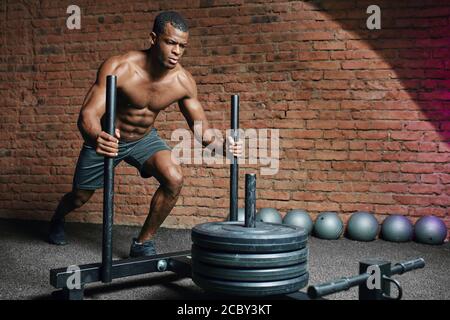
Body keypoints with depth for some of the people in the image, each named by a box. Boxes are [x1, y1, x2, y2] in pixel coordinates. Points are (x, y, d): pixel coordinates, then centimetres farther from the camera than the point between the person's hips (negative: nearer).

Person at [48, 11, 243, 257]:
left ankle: (143, 242, -2)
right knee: (80, 197, 13)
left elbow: (202, 129, -11)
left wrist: (222, 144, -33)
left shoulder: (183, 81, -20)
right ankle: (57, 219, 53)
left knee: (174, 179, -24)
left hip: (145, 138, 2)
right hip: (106, 139, -2)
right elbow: (88, 113, -38)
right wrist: (96, 137, -62)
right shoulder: (119, 67, -31)